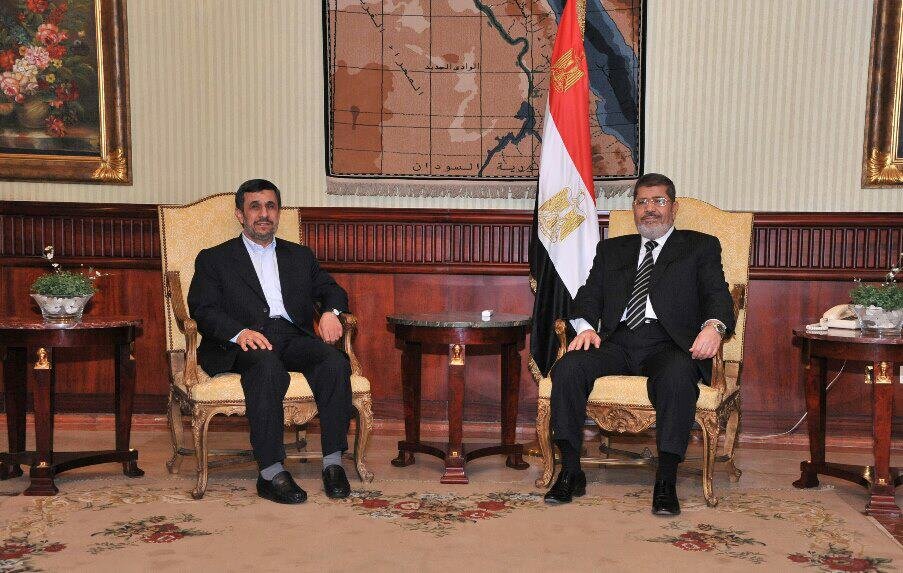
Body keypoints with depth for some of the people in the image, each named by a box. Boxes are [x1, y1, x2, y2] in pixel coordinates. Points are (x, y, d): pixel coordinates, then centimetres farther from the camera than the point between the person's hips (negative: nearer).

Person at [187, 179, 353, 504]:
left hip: (293, 337, 3)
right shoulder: (214, 259, 16)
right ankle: (271, 474, -37)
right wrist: (239, 331, -18)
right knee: (268, 366, -38)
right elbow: (202, 309, 3)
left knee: (335, 361, -29)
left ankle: (333, 462, -25)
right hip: (242, 343, -3)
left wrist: (330, 311, -4)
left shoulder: (300, 256, 28)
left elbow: (331, 289, 22)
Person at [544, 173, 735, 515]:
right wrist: (585, 326, -7)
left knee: (677, 377, -37)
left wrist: (714, 326, -20)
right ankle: (571, 473, -18)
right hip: (618, 341, 3)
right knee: (567, 368, -26)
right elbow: (590, 294, 17)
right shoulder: (611, 249, 27)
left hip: (668, 343, -2)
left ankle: (666, 482, -29)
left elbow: (717, 294, 4)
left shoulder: (700, 246, 19)